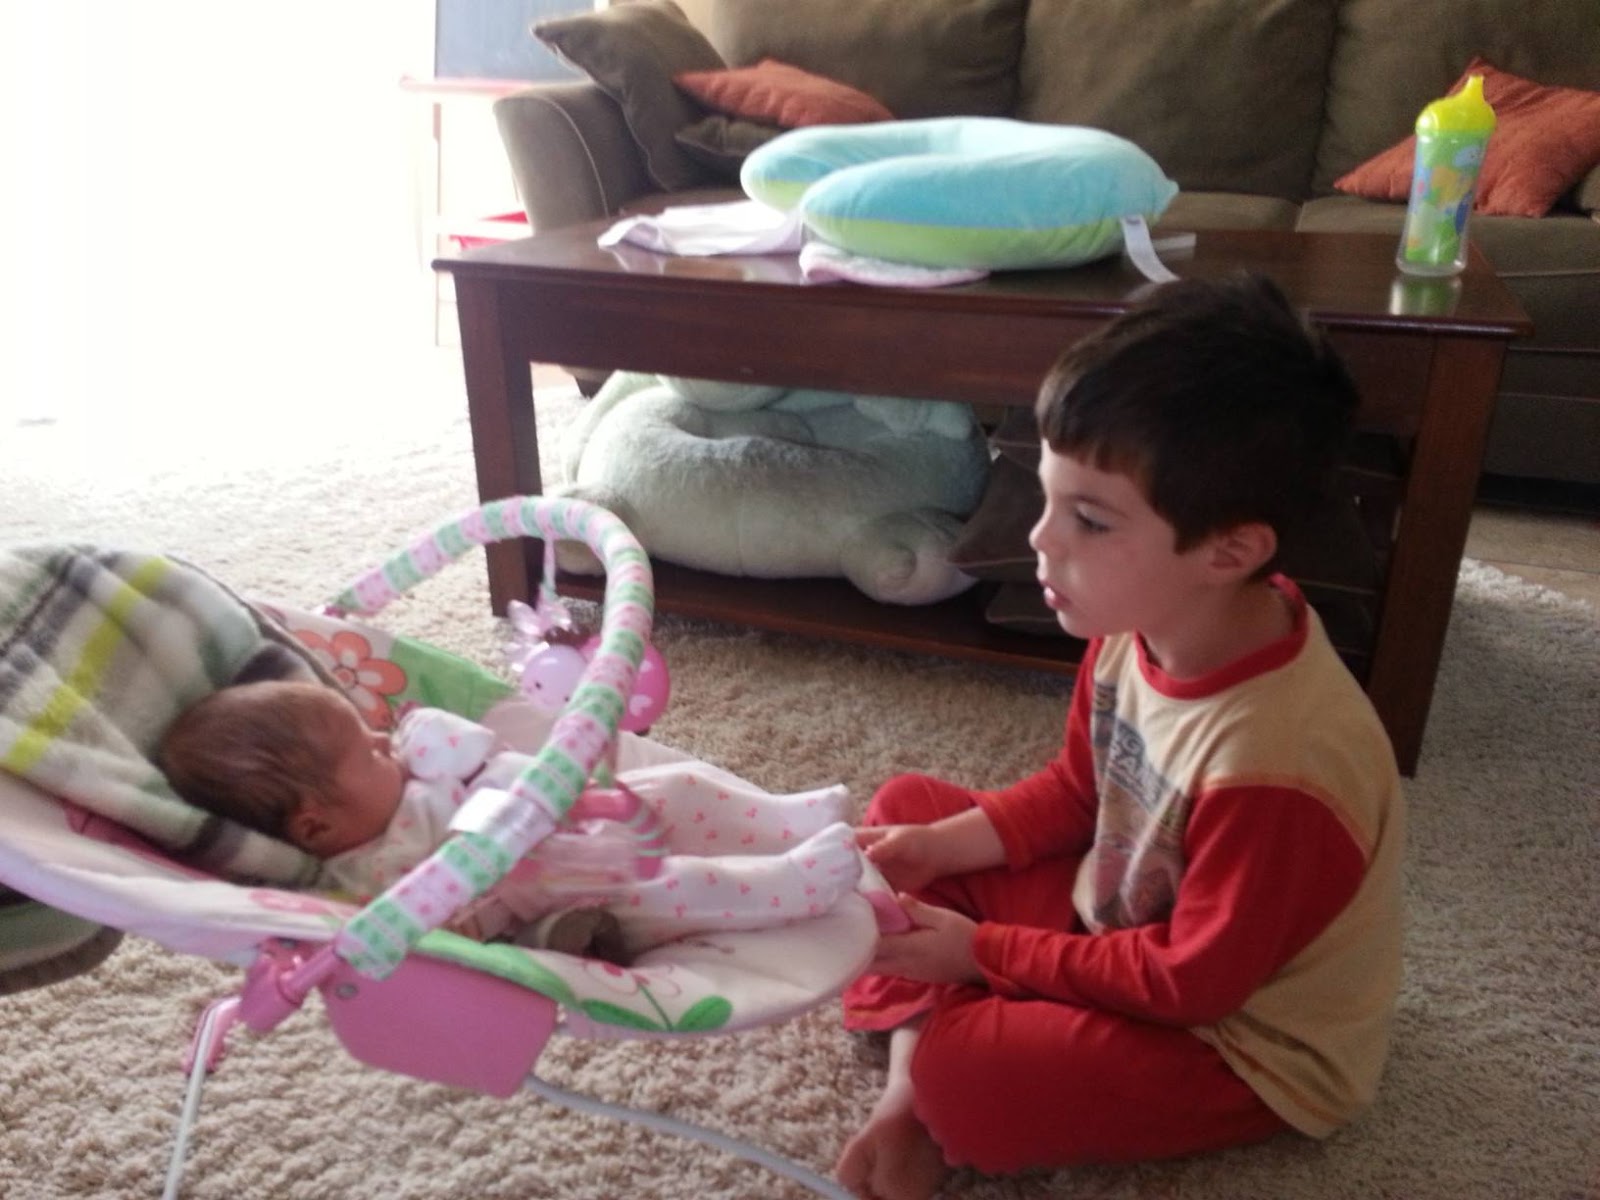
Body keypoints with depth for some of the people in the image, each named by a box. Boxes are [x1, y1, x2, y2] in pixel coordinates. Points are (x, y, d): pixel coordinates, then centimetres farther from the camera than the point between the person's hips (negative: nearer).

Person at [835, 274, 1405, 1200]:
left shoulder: (1273, 762, -37)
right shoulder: (1144, 623, -14)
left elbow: (1190, 982, -24)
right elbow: (1077, 789, 4)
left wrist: (983, 951, -17)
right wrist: (939, 847, -9)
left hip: (1242, 1040, -8)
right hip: (1123, 910, 8)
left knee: (962, 1079, -30)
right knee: (907, 804, 4)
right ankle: (911, 1072, -5)